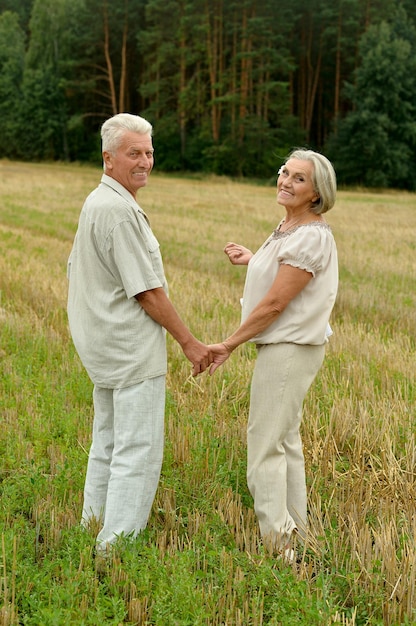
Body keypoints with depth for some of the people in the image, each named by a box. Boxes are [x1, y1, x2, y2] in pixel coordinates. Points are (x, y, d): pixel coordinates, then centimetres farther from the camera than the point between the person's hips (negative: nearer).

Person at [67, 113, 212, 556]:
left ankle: (94, 529, 30)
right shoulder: (120, 210, -20)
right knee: (138, 450, -4)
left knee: (108, 443, 19)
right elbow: (147, 290, -20)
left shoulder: (94, 203, 13)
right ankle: (117, 546, 2)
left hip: (103, 344, 11)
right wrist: (188, 341, -11)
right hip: (132, 348, -11)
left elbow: (76, 271, 19)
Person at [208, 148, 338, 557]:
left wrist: (229, 345, -14)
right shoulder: (288, 228, 10)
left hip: (291, 349, -10)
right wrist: (251, 261, 10)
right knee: (284, 440, 18)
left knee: (266, 443, -4)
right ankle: (294, 535, 31)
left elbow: (275, 303, -20)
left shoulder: (311, 237, -20)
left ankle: (276, 544, 7)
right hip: (283, 345, 10)